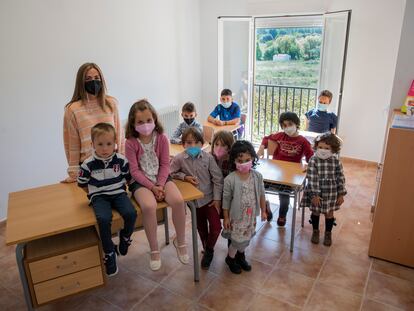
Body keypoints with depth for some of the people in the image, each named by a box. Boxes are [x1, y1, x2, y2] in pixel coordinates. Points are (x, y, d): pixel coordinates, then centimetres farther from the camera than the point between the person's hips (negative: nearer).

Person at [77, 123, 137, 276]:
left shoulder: (120, 160, -5)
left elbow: (128, 177, 11)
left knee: (131, 213, -26)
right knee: (104, 219, -30)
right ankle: (109, 253, -7)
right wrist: (94, 194, 3)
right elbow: (82, 184, 5)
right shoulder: (88, 164, -9)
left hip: (118, 193, 2)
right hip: (99, 197, -1)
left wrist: (118, 188, 5)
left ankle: (125, 237, 9)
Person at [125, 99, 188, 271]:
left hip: (161, 178, 2)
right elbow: (135, 171, -9)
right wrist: (152, 187, -18)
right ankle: (154, 249, -8)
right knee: (149, 206, -33)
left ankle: (180, 241, 1)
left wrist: (160, 185, -14)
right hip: (141, 181, -2)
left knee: (178, 201, -25)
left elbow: (165, 164, -1)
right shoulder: (130, 143, -8)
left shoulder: (162, 138, -3)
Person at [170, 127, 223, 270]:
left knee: (216, 227, -4)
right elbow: (171, 173, -1)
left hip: (210, 198, -1)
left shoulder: (208, 158, -15)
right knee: (201, 228, 17)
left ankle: (208, 250, 25)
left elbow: (217, 179, -9)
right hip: (193, 200, 1)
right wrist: (185, 177, -17)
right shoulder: (179, 159, -13)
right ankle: (207, 250, 43)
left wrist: (217, 198, -10)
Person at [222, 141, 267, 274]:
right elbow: (226, 199, -12)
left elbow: (261, 194, 3)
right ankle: (230, 258, 38)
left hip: (251, 215, 4)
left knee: (246, 238, 21)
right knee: (237, 240, 8)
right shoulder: (230, 179, -22)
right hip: (236, 216, -4)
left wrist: (263, 211, 9)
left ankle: (240, 256, 49)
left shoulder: (257, 176, -11)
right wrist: (226, 217, -6)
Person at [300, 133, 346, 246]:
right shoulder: (313, 160, -16)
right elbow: (312, 178, -17)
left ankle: (328, 233, 38)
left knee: (329, 213, 17)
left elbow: (340, 178, -1)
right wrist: (315, 194, -18)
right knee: (315, 212, 16)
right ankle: (315, 231, 38)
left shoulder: (336, 161, -9)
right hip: (316, 192, -1)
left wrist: (341, 194, 0)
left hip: (331, 193, 2)